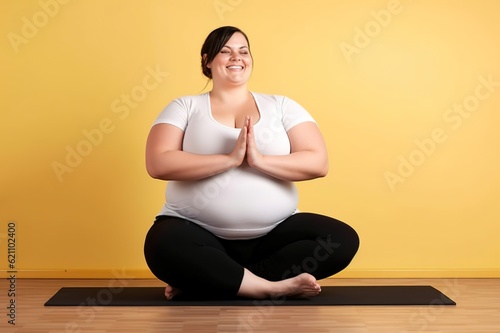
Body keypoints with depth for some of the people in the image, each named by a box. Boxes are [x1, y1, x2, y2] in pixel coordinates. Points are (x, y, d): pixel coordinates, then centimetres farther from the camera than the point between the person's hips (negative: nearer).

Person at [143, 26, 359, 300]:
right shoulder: (184, 107, 7)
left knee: (342, 240, -20)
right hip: (198, 232, -2)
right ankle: (276, 287, -20)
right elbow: (158, 164, -10)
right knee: (164, 245, -34)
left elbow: (318, 163, -2)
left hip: (273, 233, 3)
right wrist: (229, 159, -18)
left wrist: (260, 160, -17)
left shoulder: (281, 106, 10)